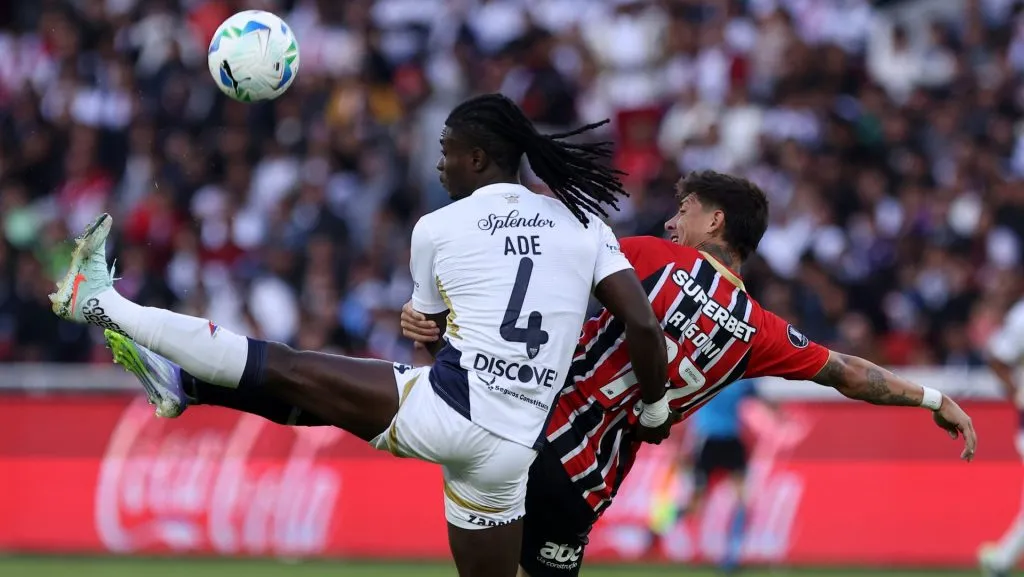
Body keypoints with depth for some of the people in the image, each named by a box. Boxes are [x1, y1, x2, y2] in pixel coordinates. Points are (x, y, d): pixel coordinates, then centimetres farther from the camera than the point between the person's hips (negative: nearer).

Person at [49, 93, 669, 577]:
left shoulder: (437, 230, 4)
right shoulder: (584, 224, 9)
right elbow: (645, 326, 1)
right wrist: (654, 407, 18)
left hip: (444, 409, -3)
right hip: (513, 449, 3)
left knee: (278, 369, 2)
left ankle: (102, 304, 3)